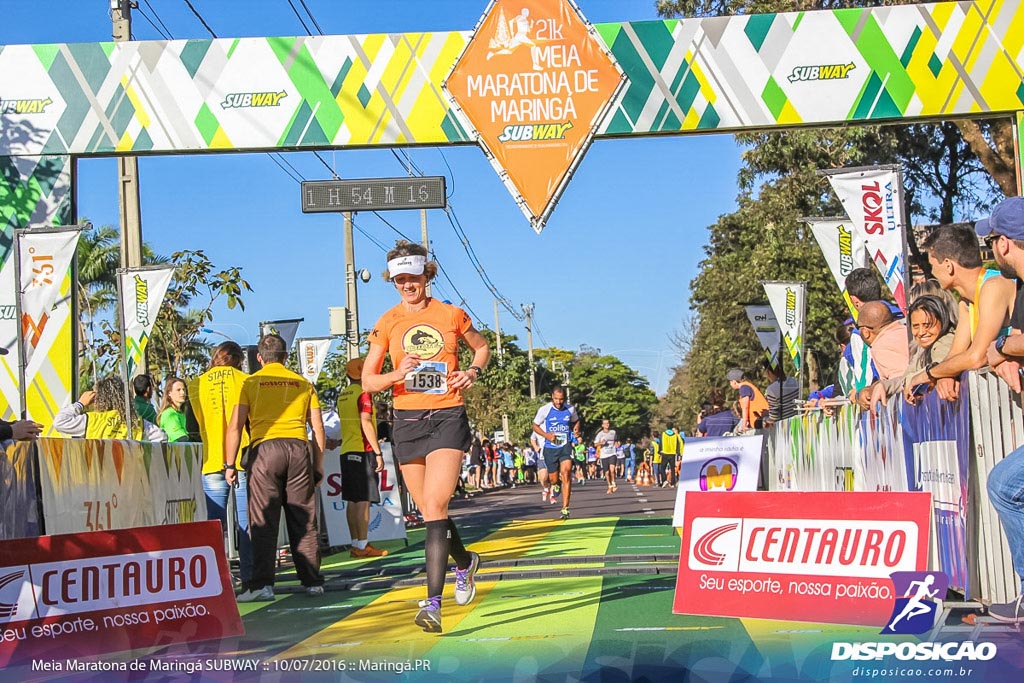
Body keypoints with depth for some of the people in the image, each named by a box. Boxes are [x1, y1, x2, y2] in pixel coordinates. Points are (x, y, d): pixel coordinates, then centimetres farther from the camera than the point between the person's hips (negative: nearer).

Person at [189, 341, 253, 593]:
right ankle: (249, 579, 0)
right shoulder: (244, 380, 3)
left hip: (212, 462, 1)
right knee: (246, 524, 2)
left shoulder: (196, 385, 8)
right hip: (243, 460, -1)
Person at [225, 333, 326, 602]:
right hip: (299, 449, 2)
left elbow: (235, 427, 1)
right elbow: (318, 429, 13)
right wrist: (318, 466, 19)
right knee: (304, 521, 8)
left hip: (265, 449, -2)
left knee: (263, 522, -1)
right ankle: (313, 582, 12)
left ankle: (263, 584, -7)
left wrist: (230, 464, 5)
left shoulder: (250, 383, 8)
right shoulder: (303, 383, 15)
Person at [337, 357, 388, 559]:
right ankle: (363, 545, -10)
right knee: (363, 500, -8)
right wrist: (378, 452, -16)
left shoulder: (342, 396, 15)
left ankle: (355, 544, 10)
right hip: (363, 451, -8)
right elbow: (366, 423, -17)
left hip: (346, 451, 8)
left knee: (352, 500, 8)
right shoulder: (363, 393, -9)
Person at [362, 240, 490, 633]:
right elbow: (367, 381, 4)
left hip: (447, 418, -3)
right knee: (430, 511, 11)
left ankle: (433, 603, -20)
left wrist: (473, 372, 0)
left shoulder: (452, 315, 3)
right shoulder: (387, 323, 5)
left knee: (434, 507, -17)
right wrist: (397, 375, -16)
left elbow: (481, 347, 21)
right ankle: (464, 562, 41)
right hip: (407, 421, 3)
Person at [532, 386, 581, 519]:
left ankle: (565, 508, -18)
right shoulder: (544, 409, -8)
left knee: (566, 472, -21)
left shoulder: (570, 409, -1)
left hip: (566, 447, 0)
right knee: (554, 479, 7)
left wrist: (576, 431, -1)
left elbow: (576, 421, 20)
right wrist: (546, 435, -12)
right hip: (550, 448, 0)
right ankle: (556, 486, 49)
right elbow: (535, 425, 4)